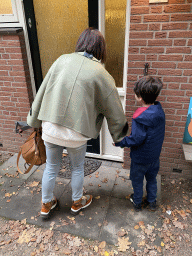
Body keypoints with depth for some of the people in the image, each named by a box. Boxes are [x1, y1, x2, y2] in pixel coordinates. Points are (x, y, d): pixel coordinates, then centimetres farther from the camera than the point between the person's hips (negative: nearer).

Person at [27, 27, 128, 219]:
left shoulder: (62, 60, 0)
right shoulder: (100, 73, -9)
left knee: (51, 168, 23)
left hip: (50, 129, 3)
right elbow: (113, 110, -3)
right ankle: (77, 202, 47)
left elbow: (42, 92, 4)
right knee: (77, 169, 23)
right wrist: (118, 136, 13)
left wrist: (34, 121, 16)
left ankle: (46, 205, 45)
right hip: (76, 133, -3)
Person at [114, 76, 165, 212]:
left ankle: (137, 202, 37)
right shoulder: (160, 111, -6)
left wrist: (120, 142, -15)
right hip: (155, 155, 7)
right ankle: (152, 202, 42)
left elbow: (136, 139, -27)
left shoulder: (140, 117, -30)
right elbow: (158, 133, 5)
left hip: (140, 158, -6)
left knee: (137, 180, 17)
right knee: (152, 178, 25)